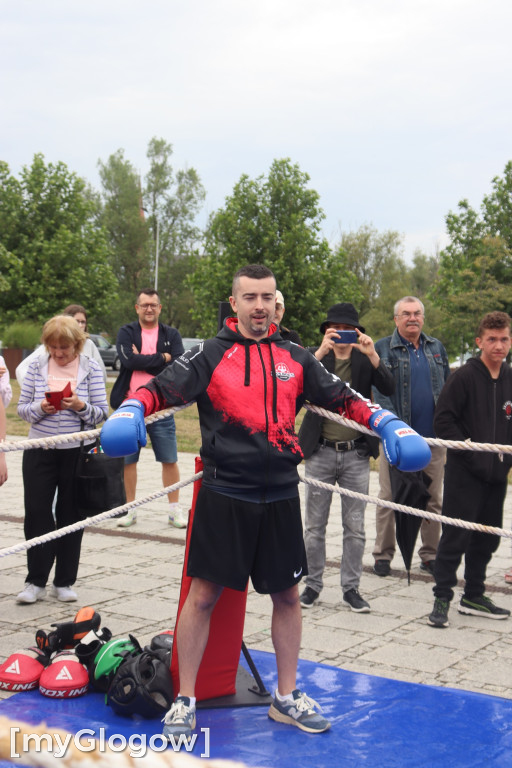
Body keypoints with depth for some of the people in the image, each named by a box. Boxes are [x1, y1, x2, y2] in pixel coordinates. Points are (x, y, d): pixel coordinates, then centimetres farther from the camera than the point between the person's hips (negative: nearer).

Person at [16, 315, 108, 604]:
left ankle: (65, 581, 17)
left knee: (71, 515, 6)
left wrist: (80, 406, -20)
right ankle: (36, 581, 9)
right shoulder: (37, 366, 3)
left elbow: (102, 413, -1)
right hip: (39, 452, 1)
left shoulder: (91, 368, 0)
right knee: (37, 513, -1)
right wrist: (41, 408, -16)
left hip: (77, 453, -1)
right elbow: (22, 408, 4)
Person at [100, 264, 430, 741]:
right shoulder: (211, 355, -1)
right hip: (223, 495, -4)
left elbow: (340, 396, 12)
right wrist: (132, 411, -31)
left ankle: (286, 698, 29)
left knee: (287, 595, 12)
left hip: (280, 496, 4)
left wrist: (388, 425, -2)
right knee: (203, 594, 0)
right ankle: (184, 701, 15)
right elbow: (166, 387, -10)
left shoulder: (295, 358, 9)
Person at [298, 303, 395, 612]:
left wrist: (372, 355, -23)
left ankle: (351, 587, 18)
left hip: (357, 454, 1)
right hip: (321, 452, -1)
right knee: (315, 526, 7)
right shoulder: (315, 355, 0)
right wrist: (321, 352, -29)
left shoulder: (365, 359, 3)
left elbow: (389, 388, -11)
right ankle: (313, 584, 21)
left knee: (355, 527, 6)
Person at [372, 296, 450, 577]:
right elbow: (379, 391, -7)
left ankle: (430, 555, 19)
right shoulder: (383, 349, 1)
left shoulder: (436, 348, 13)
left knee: (433, 500, 8)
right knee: (388, 498, 3)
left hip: (433, 437, 3)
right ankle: (383, 554, 14)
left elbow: (448, 387, 16)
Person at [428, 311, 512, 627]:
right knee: (456, 538, -4)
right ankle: (442, 598, 5)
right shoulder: (465, 377, -9)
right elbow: (443, 420, -12)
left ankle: (474, 596, 26)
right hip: (464, 474, -6)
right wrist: (470, 454, -16)